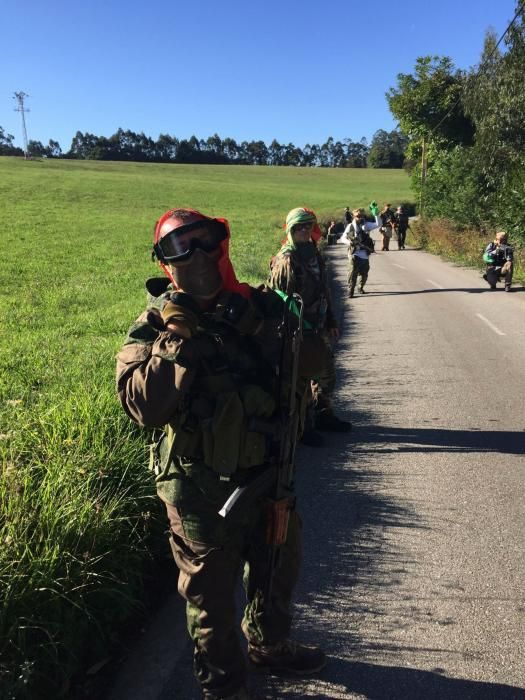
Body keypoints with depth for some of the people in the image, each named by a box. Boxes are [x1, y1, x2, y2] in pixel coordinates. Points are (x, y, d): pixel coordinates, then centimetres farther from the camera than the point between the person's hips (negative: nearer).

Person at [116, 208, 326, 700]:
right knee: (211, 591, 14)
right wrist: (177, 340, -30)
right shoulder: (156, 327, -12)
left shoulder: (255, 308, -2)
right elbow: (141, 405, -26)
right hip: (202, 489, -5)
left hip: (267, 473, 5)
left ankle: (270, 645, 55)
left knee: (279, 565, 25)